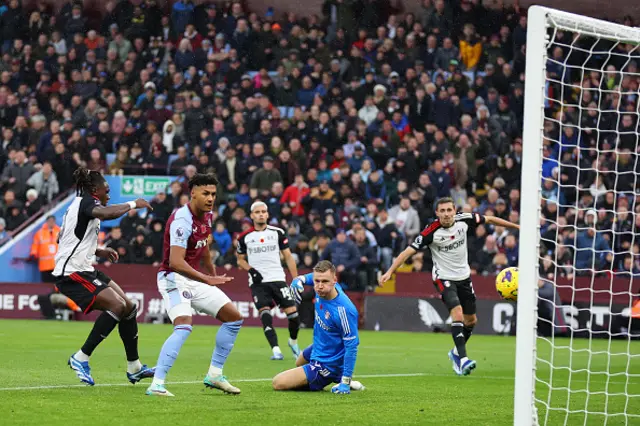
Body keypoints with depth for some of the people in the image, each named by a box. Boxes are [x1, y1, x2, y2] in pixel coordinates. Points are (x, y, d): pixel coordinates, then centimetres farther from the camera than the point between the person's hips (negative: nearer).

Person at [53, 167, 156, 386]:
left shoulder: (79, 205, 21)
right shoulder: (86, 202, -10)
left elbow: (67, 241, 32)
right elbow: (106, 213, -34)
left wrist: (99, 252, 24)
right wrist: (132, 204, -19)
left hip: (84, 270, 11)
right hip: (72, 272, -11)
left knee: (129, 307, 8)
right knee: (117, 305, -24)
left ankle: (134, 368, 16)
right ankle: (81, 358, -18)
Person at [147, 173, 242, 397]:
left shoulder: (207, 216, 5)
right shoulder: (182, 220, -24)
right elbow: (175, 262, -33)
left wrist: (213, 275, 34)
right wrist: (207, 279, -37)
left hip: (194, 280, 10)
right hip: (174, 278, -10)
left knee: (234, 318, 10)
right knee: (183, 327, -30)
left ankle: (214, 374, 16)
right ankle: (157, 384, -33)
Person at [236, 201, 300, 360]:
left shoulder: (278, 233, 5)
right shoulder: (244, 237, 5)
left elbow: (288, 257, 8)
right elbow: (240, 260, 16)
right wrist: (251, 270, -5)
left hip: (278, 279, 1)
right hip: (258, 281, -1)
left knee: (292, 313, -7)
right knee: (265, 314, -20)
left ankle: (293, 341, 21)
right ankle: (276, 350, -22)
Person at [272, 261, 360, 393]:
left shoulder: (343, 309, -39)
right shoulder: (322, 291, -15)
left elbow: (351, 346, -33)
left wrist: (345, 382, -34)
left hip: (327, 365, -10)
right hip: (317, 348, 10)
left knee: (278, 383, -15)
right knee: (299, 363, 40)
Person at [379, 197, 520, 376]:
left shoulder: (464, 220, -12)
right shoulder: (432, 232, -22)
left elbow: (489, 219, 3)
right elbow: (409, 251, -21)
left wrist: (516, 226, 10)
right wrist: (390, 271, -30)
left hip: (464, 276, 5)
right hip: (444, 278, -5)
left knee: (471, 321, 13)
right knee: (457, 313, -25)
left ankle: (456, 352, 37)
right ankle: (463, 359, -26)